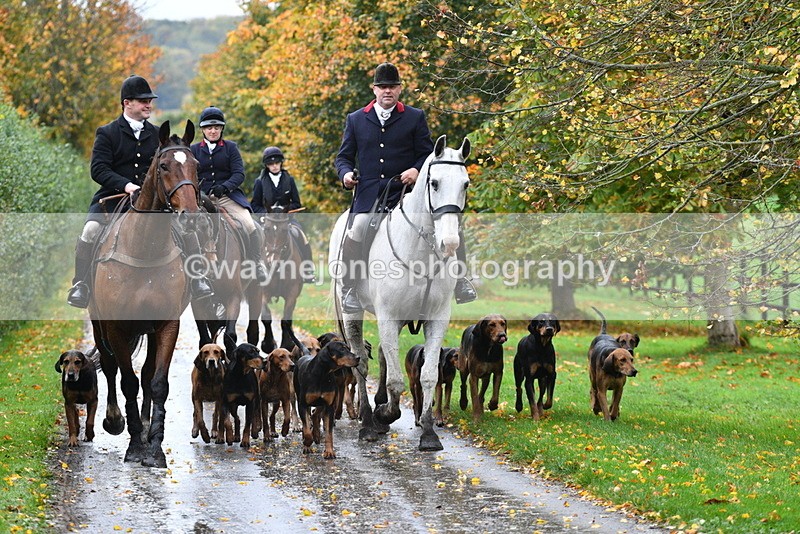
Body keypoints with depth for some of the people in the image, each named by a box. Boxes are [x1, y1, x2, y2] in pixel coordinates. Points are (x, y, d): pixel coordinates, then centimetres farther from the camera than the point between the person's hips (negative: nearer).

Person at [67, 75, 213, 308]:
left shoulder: (156, 135, 12)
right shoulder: (107, 133, 0)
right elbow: (97, 169, -10)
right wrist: (126, 185, -25)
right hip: (114, 199, -3)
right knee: (91, 230, -28)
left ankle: (197, 280, -2)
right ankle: (80, 284, -14)